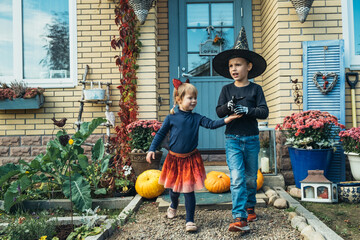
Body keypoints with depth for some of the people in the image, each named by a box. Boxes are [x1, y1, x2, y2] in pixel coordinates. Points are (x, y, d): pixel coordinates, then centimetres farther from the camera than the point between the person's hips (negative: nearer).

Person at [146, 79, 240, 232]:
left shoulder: (197, 118, -1)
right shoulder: (171, 118, -5)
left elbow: (211, 124, -10)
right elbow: (161, 134, 2)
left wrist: (226, 120, -25)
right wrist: (152, 149, -3)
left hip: (190, 159, 0)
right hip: (174, 158, 0)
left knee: (189, 190, -1)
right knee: (174, 187, 17)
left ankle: (190, 221, 10)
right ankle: (173, 206, 50)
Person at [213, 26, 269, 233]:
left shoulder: (256, 89, 0)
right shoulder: (227, 89, 3)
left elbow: (264, 112, -7)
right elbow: (218, 112, -2)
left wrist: (247, 110, -23)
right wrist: (227, 107, -22)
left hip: (251, 139, 1)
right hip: (232, 139, 0)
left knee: (251, 178, 14)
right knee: (237, 179, -9)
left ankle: (250, 207, 36)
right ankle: (240, 218, -8)